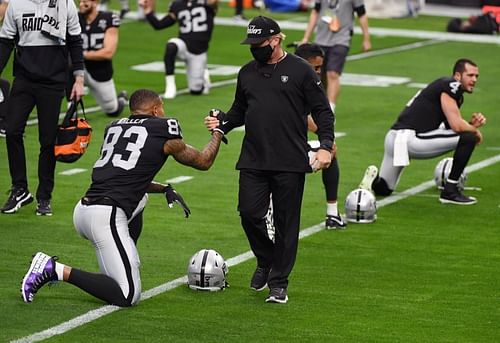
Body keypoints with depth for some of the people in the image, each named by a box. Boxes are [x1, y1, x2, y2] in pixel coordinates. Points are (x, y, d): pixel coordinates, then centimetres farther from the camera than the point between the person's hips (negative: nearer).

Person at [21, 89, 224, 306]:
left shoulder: (114, 127, 20)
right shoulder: (164, 130, 4)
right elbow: (203, 162, 21)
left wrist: (165, 189, 35)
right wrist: (218, 131, 36)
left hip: (83, 209, 8)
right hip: (105, 217, -7)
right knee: (128, 296, -6)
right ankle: (57, 270, -13)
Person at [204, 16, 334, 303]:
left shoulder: (301, 70, -1)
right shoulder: (247, 72, 14)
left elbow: (322, 111, -1)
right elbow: (239, 111, 24)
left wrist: (325, 146, -12)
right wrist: (222, 122, 3)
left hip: (291, 162, -4)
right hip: (253, 161, 4)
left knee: (286, 223, 0)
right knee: (249, 212, -5)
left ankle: (279, 283, 9)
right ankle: (266, 261, 22)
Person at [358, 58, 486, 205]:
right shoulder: (450, 86, -8)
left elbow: (452, 127, 21)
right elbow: (457, 126, -16)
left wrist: (472, 124, 4)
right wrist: (475, 131, 3)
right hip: (409, 137, -11)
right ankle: (450, 191, -5)